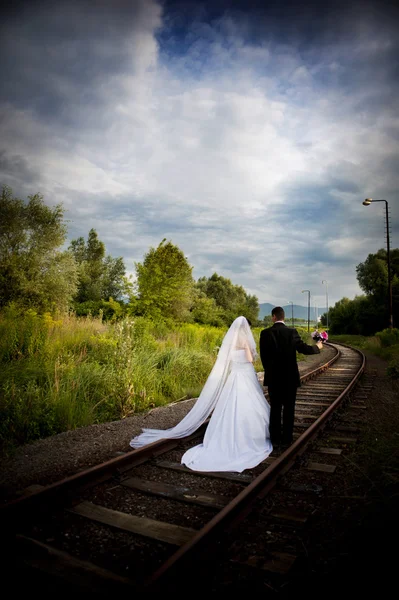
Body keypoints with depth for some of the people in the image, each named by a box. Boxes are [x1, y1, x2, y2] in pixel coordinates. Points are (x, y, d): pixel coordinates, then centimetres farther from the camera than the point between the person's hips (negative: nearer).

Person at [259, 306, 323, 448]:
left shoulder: (265, 333, -7)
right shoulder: (292, 332, -8)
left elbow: (263, 355, -3)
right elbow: (304, 349, -7)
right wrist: (317, 347, 14)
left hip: (273, 377, 0)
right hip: (290, 377, 0)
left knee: (275, 408, 10)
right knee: (289, 409, 10)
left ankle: (275, 438, 14)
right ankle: (286, 439, 15)